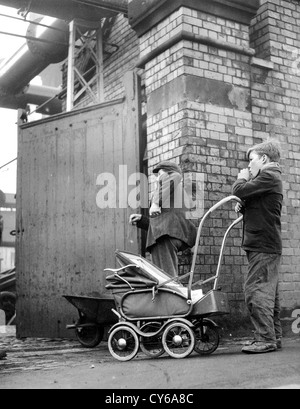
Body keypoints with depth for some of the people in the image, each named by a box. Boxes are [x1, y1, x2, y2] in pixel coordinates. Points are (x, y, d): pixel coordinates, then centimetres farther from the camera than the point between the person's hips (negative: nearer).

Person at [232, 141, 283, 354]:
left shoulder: (269, 175, -9)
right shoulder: (271, 177, 23)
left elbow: (239, 191, -17)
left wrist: (241, 178, 4)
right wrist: (243, 208, 5)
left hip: (263, 246, -10)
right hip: (269, 246, 10)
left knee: (255, 291, -12)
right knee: (269, 293, 12)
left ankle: (265, 339, -10)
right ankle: (274, 337, 17)